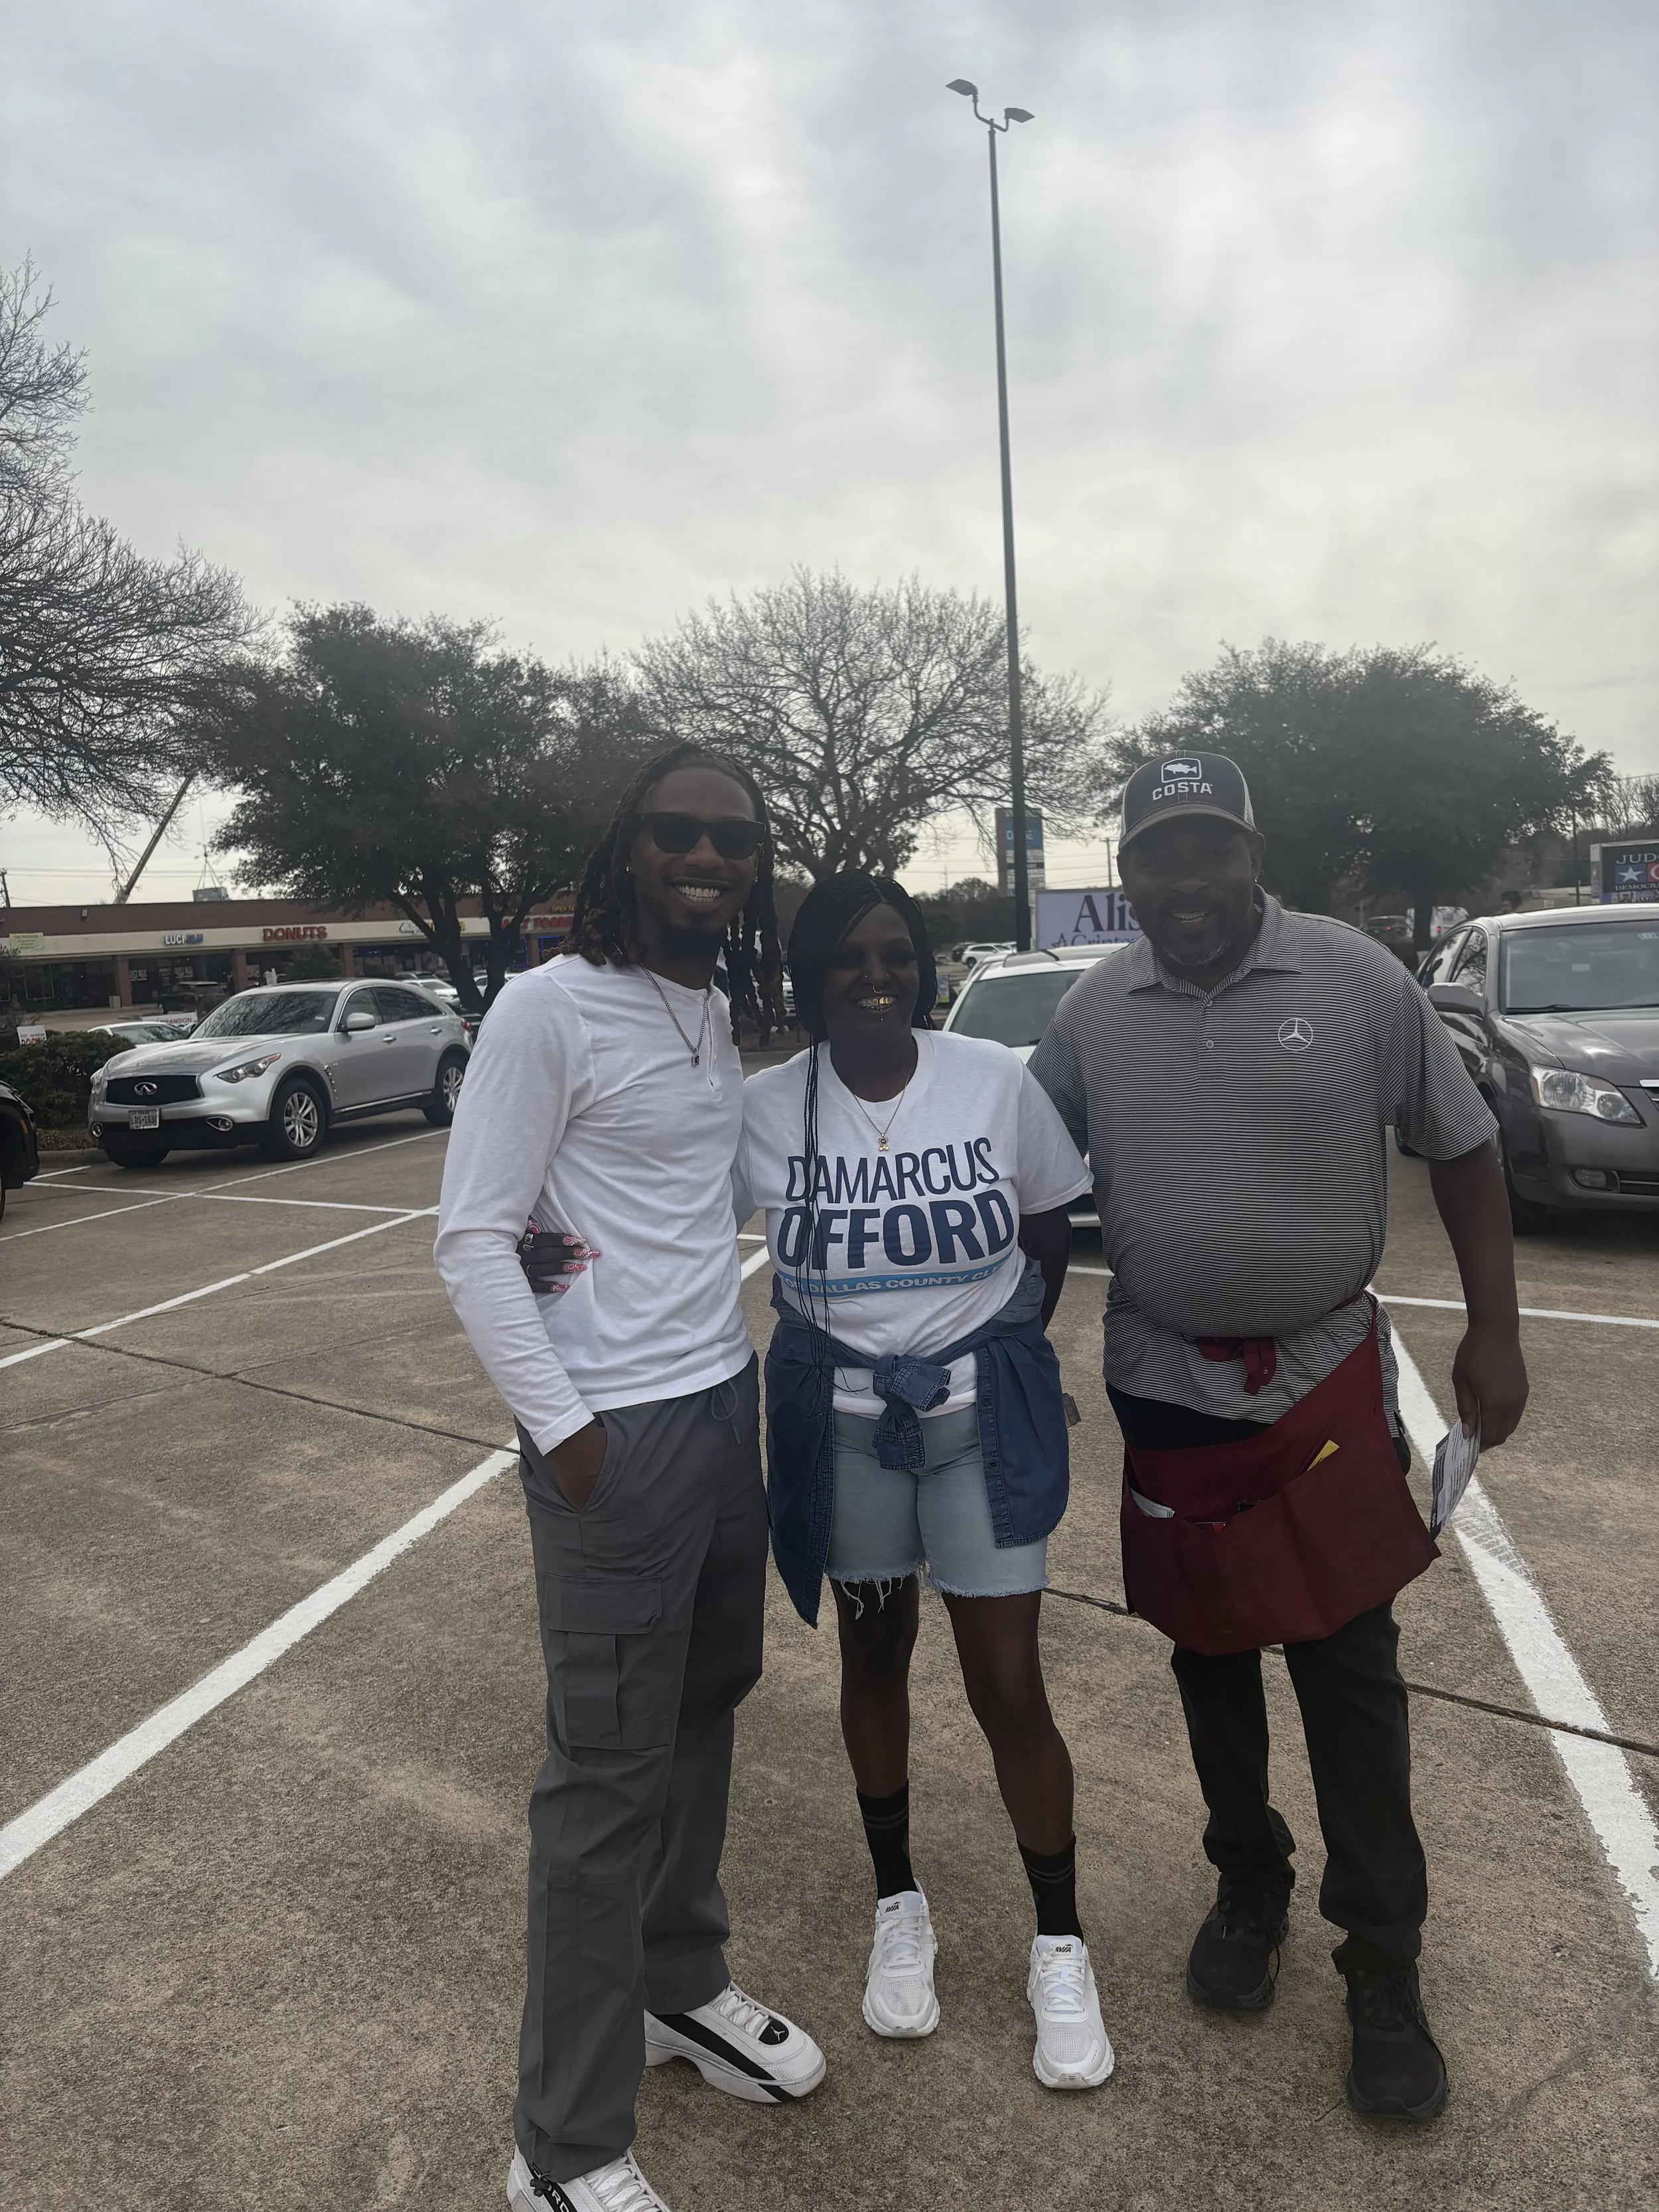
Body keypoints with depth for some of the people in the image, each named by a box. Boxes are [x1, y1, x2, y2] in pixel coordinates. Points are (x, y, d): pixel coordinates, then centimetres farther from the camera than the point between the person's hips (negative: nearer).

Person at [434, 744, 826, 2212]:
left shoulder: (719, 1014, 9)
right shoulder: (550, 1007, -13)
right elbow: (472, 1242, -14)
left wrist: (735, 1370, 10)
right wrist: (565, 1426, -15)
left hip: (727, 1401, 7)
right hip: (619, 1434, -7)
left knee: (706, 1708, 20)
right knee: (611, 1769, 4)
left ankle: (681, 1985, 44)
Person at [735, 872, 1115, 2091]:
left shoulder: (998, 1081, -10)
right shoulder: (763, 1107, -10)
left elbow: (1049, 1236, 3)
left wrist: (989, 1355, 5)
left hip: (984, 1410, -1)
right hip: (838, 1417, 1)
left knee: (1010, 1687, 5)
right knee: (874, 1658, 18)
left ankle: (1061, 1947, 29)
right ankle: (900, 1907, 42)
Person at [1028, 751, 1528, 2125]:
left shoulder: (1356, 979, -8)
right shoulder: (1093, 1014, -2)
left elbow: (1462, 1149, 0)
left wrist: (1494, 1333, -2)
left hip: (1328, 1381, -2)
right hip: (1169, 1392, 2)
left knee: (1350, 1667, 6)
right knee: (1211, 1656, 16)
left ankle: (1385, 1966, 25)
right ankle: (1251, 1889, 40)